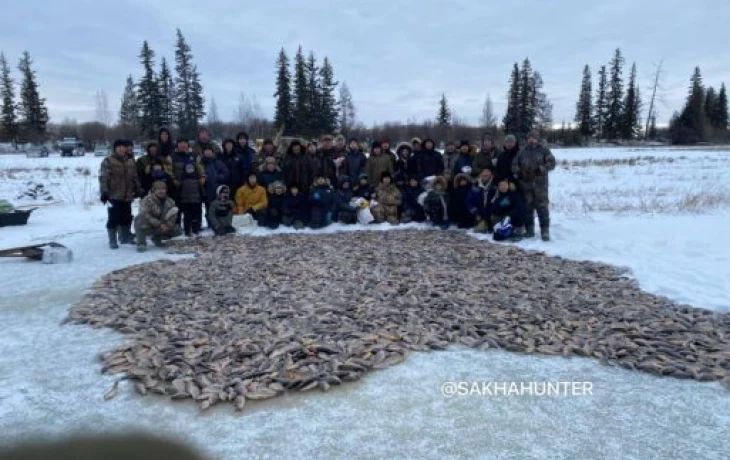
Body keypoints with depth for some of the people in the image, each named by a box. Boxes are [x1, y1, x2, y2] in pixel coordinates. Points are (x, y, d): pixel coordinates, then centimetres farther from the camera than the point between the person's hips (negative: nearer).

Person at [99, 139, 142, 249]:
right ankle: (112, 241, 5)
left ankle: (126, 237, 28)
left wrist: (138, 190, 17)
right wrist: (104, 192, -17)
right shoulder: (108, 161, -5)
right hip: (113, 196, -5)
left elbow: (135, 177, 21)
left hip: (127, 196, 5)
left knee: (126, 218, 13)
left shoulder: (131, 161, 14)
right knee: (113, 219, -3)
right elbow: (103, 178, -10)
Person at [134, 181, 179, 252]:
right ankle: (141, 243, -16)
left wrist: (168, 225, -22)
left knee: (178, 230, -12)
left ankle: (157, 238, 14)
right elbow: (145, 215, -27)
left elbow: (173, 215, -1)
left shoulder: (169, 201, 1)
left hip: (162, 228, 5)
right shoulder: (147, 200, -16)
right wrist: (159, 224, -34)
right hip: (147, 227, -5)